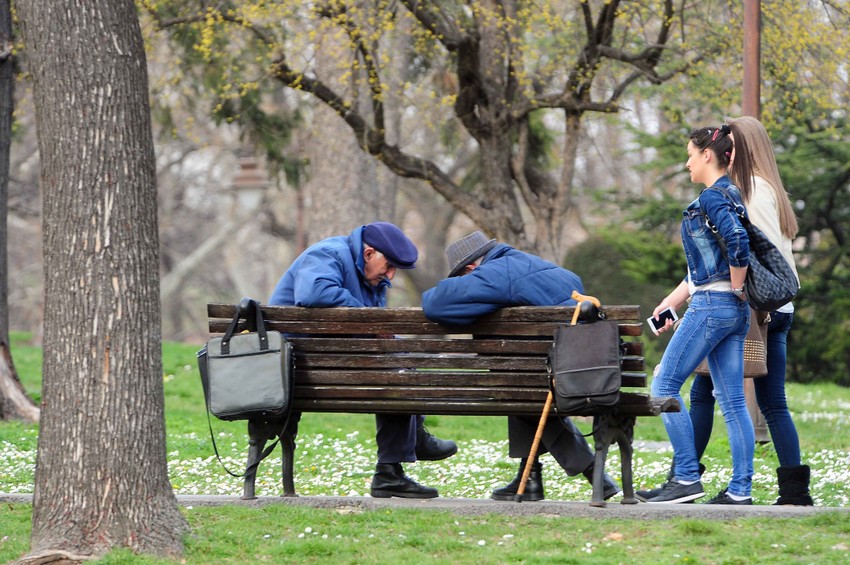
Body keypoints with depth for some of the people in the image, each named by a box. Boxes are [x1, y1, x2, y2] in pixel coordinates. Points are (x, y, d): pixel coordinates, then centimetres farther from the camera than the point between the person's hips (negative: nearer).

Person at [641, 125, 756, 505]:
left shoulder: (712, 198, -11)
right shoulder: (730, 196, 19)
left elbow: (738, 241, -29)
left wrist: (737, 286, -15)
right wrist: (672, 301, 25)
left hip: (712, 305, -9)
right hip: (735, 312, 9)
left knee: (665, 386, -3)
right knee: (732, 400, 6)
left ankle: (687, 478, -5)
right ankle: (740, 490, 3)